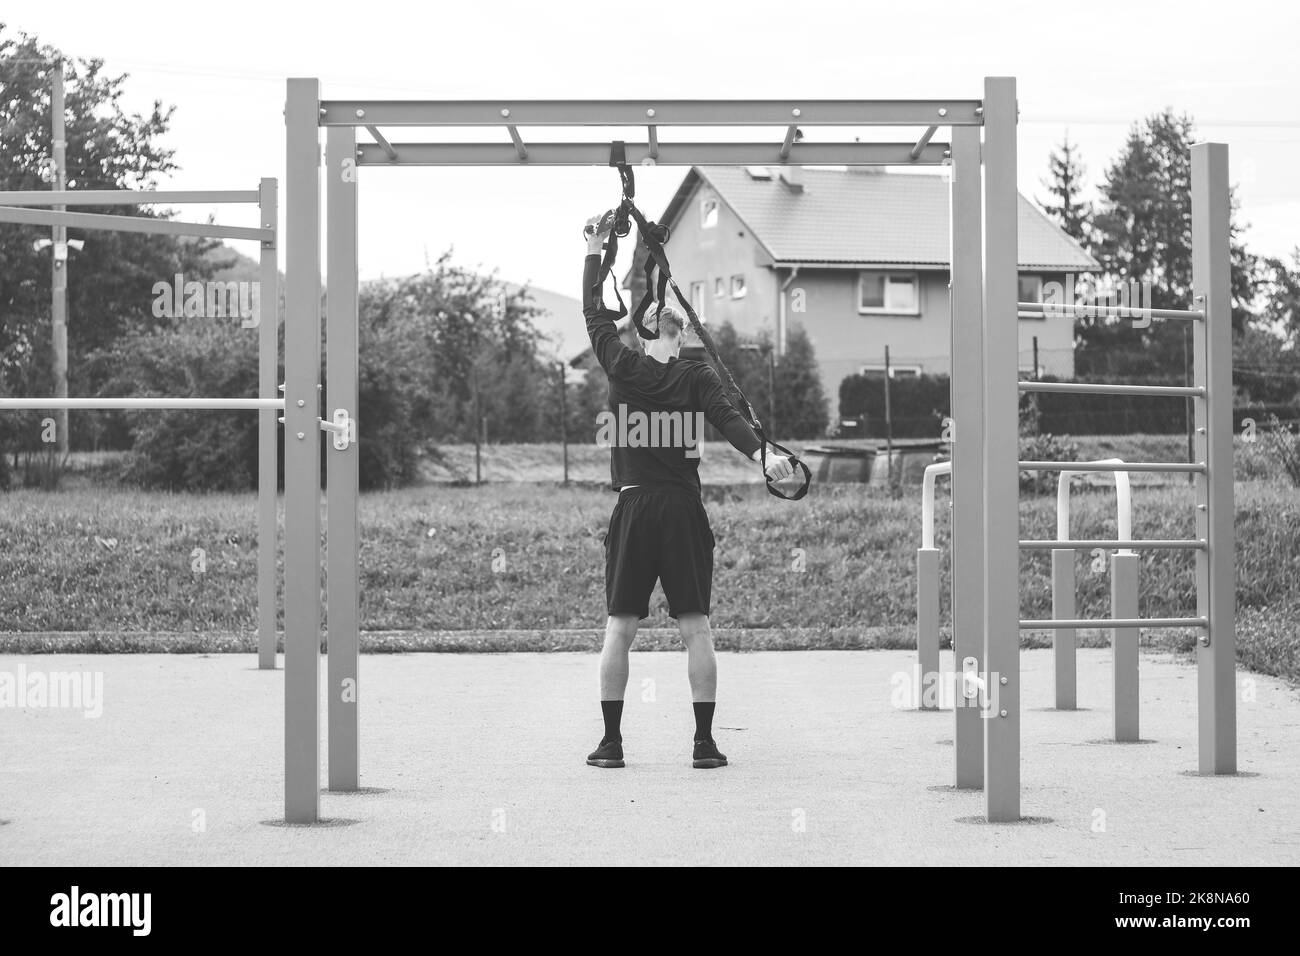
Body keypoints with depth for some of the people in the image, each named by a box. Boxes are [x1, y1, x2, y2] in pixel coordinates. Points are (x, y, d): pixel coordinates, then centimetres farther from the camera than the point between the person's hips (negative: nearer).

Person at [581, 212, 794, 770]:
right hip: (683, 510, 0)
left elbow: (595, 314, 10)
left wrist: (595, 252, 15)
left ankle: (611, 741, 4)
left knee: (618, 628, 5)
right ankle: (704, 743, 0)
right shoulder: (696, 377, 1)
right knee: (695, 627, 2)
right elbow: (726, 417, -15)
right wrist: (760, 453, -29)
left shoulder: (624, 369, 2)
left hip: (632, 509, 0)